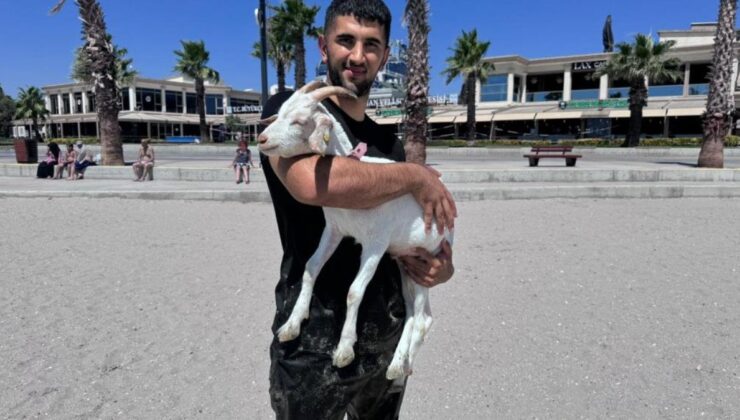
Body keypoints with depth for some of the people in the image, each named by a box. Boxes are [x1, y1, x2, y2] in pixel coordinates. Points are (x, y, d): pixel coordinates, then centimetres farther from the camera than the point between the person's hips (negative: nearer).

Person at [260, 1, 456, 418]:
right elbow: (312, 182, -29)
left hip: (389, 333, 6)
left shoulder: (389, 141, 10)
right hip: (316, 339, -6)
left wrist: (441, 266, -6)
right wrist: (416, 175, -16)